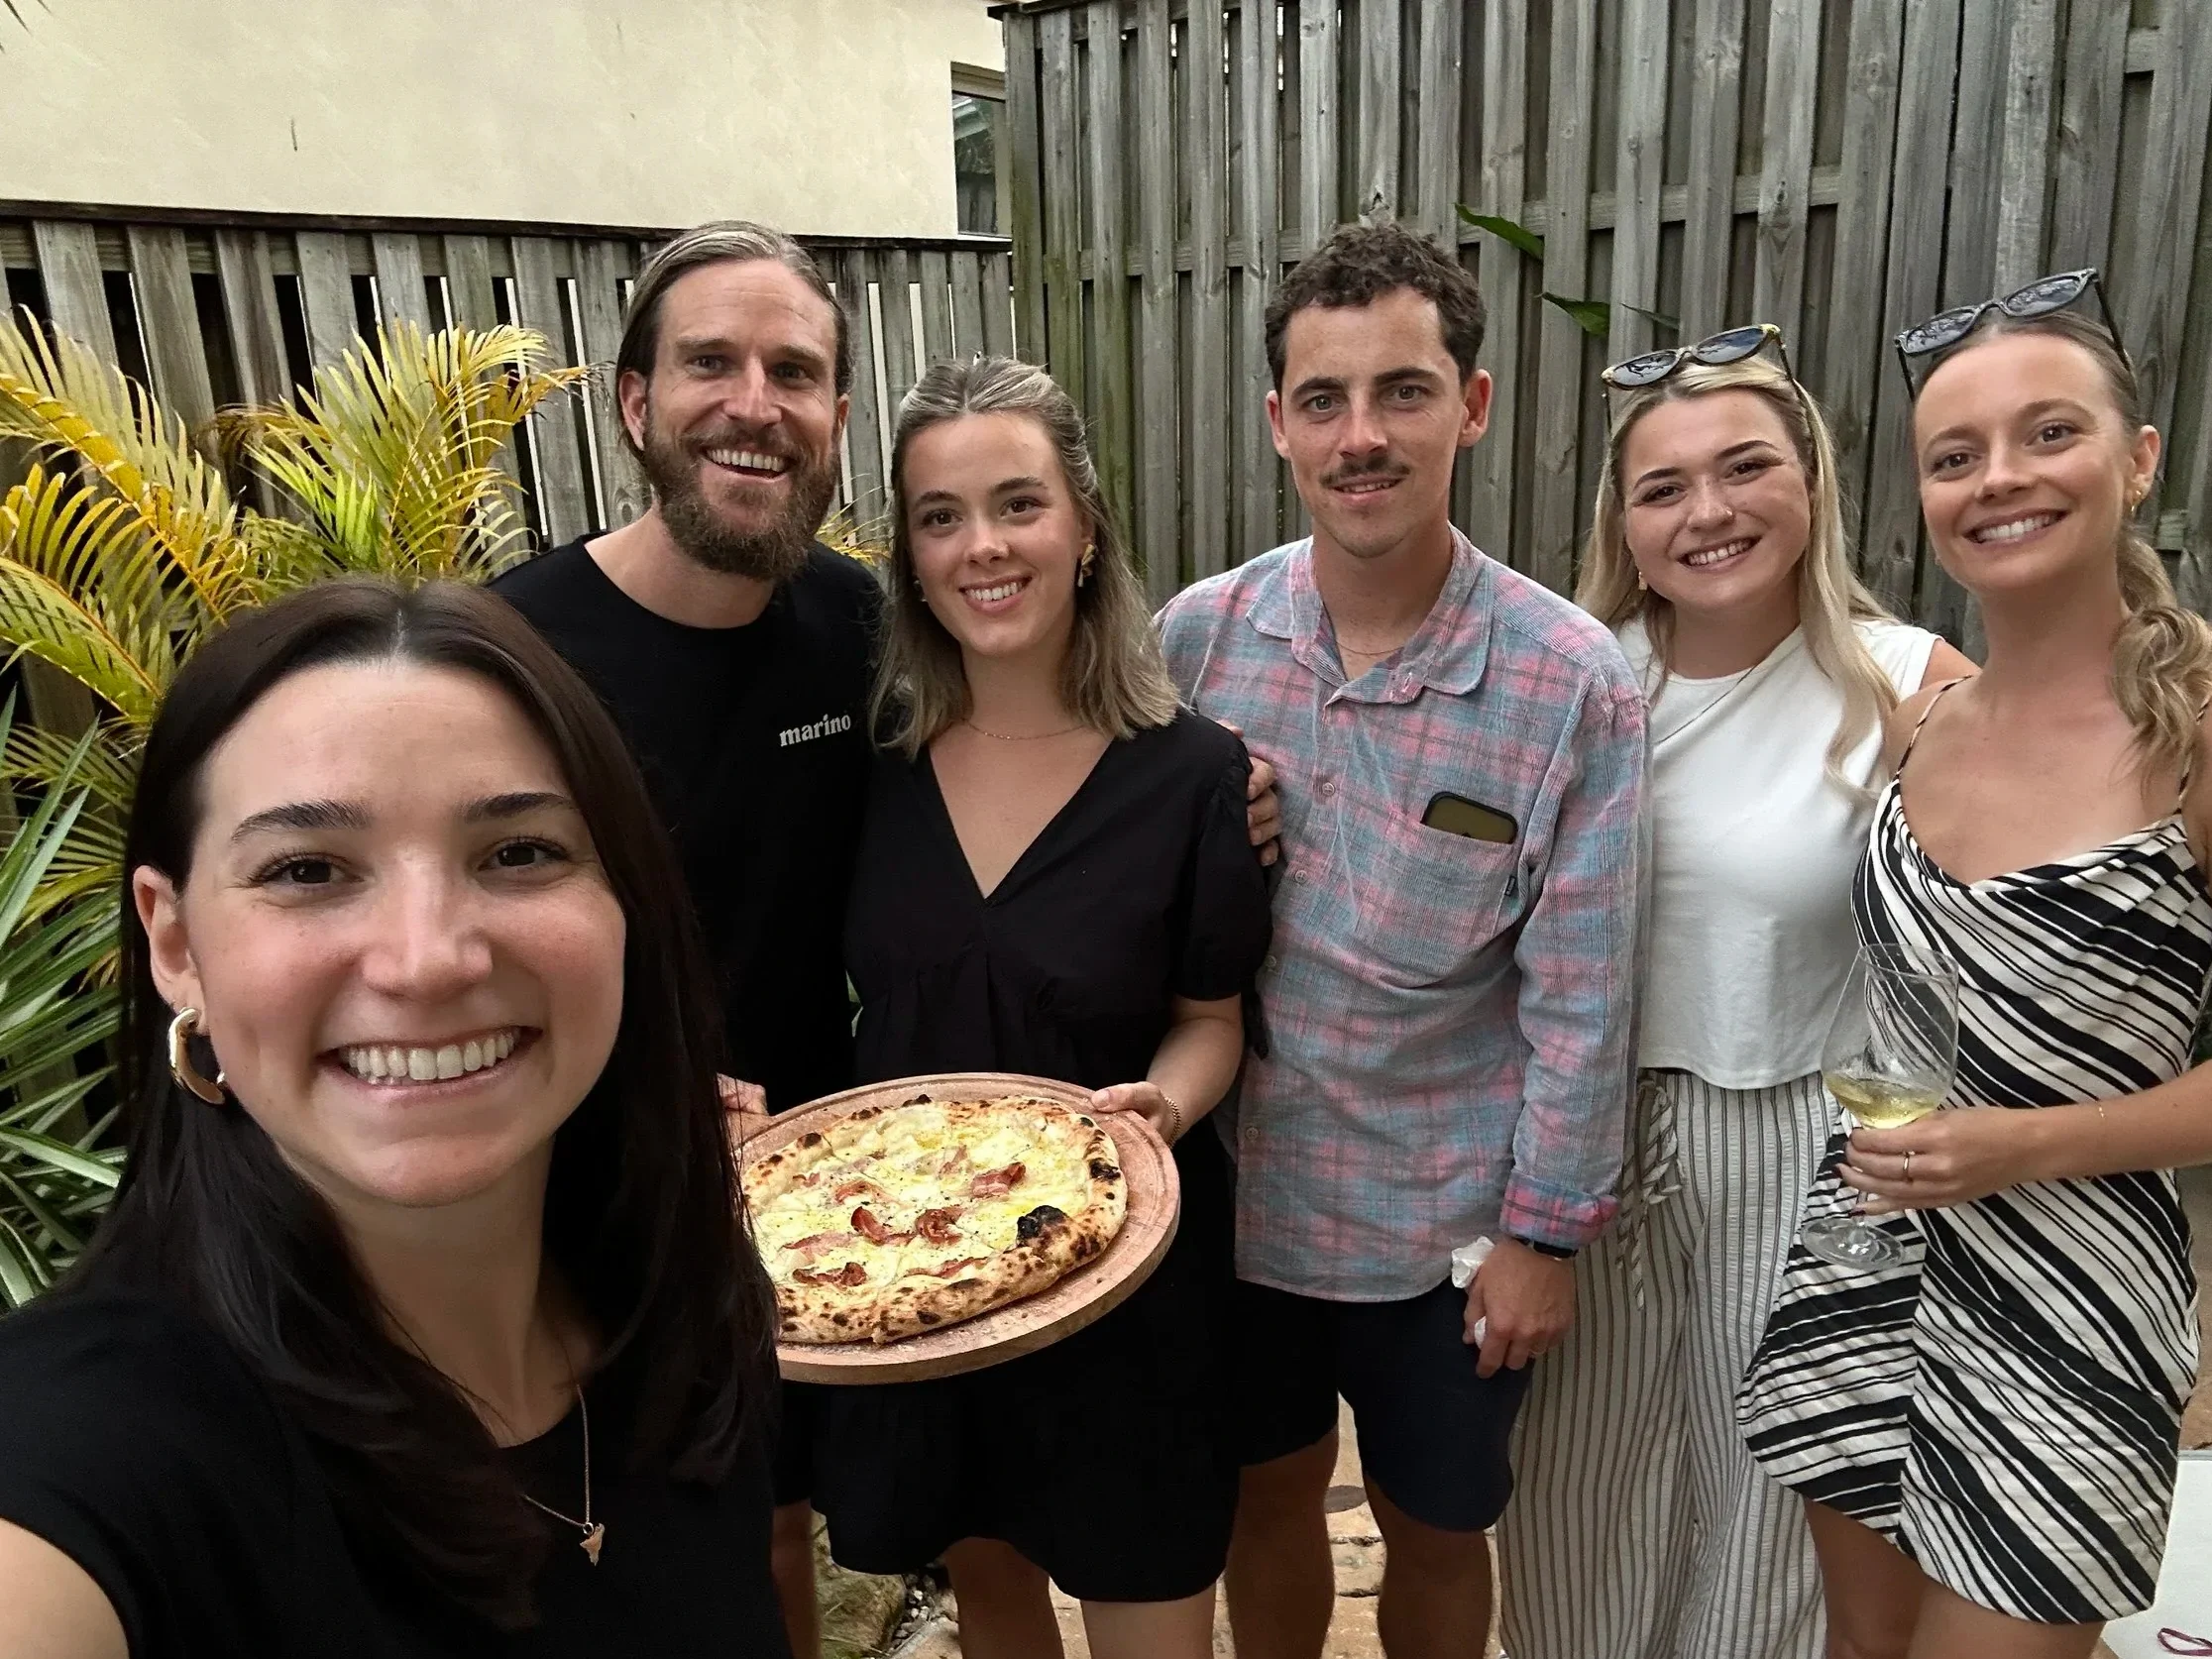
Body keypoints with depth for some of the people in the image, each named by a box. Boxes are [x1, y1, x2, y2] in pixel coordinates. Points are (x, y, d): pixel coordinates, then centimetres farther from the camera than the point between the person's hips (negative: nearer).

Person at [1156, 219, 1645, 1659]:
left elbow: (1578, 997, -10)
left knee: (1433, 1530, 21)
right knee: (1268, 1496, 24)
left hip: (1447, 1219, -2)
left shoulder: (1573, 683, -16)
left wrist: (1546, 1232, -6)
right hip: (1236, 1191, 3)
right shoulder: (1198, 636, -8)